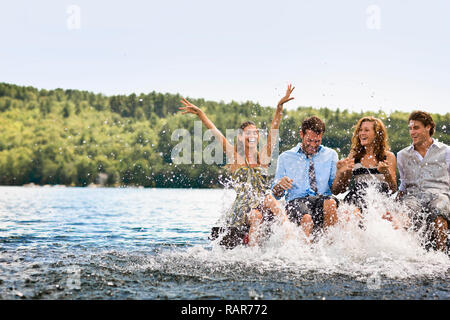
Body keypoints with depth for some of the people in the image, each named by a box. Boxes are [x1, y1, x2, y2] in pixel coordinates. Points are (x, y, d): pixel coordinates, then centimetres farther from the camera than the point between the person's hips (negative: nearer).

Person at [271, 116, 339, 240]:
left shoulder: (330, 155, 18)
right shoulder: (285, 158, 16)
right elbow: (276, 195, 14)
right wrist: (280, 185, -10)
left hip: (322, 198, 1)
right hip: (296, 201, -1)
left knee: (330, 202, -35)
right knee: (306, 219, -37)